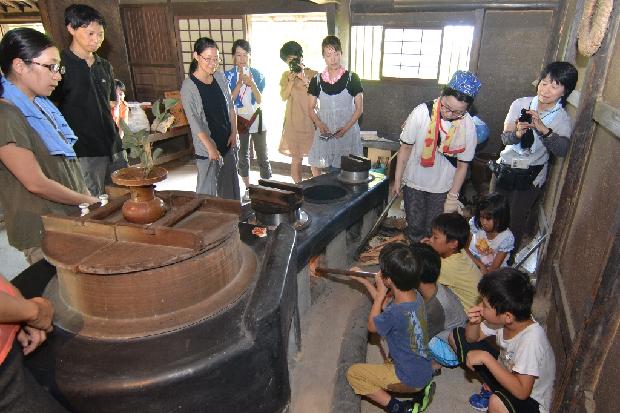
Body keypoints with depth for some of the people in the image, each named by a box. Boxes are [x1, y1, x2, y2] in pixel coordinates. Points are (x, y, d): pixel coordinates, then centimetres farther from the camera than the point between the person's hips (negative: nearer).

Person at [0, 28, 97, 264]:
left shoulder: (40, 106, 10)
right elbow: (36, 183, -19)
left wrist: (87, 196, 6)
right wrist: (89, 201, -9)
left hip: (72, 220, 8)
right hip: (43, 234, -7)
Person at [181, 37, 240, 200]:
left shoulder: (220, 77, 2)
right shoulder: (188, 86, -15)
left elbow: (230, 106, 8)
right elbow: (194, 121, -18)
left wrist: (234, 133, 0)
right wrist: (210, 147, -21)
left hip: (228, 140, 6)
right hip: (207, 145, -6)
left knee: (230, 180, 19)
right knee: (208, 187, 3)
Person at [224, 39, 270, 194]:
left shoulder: (257, 74, -2)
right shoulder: (228, 75, -3)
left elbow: (259, 100, -8)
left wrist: (251, 83, -23)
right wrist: (240, 83, -20)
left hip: (257, 119, 0)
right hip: (239, 120, 1)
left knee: (263, 155, 3)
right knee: (243, 155, 12)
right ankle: (248, 187, 26)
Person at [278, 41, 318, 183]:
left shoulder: (313, 74, 0)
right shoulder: (286, 75, 8)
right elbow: (284, 97, -2)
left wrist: (304, 79, -18)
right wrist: (291, 81, -13)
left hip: (311, 121, -2)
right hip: (293, 122, 2)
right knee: (296, 158, 7)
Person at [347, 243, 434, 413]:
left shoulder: (395, 313, -35)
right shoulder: (415, 295, -12)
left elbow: (371, 326, -12)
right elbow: (386, 305, 10)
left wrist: (380, 293, -10)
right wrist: (365, 281, 10)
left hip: (409, 378, -7)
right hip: (425, 371, 7)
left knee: (353, 373, 4)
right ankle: (421, 387, 19)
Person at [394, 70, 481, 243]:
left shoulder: (468, 126, -16)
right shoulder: (422, 112, -20)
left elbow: (463, 164, -7)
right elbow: (406, 147, -10)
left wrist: (453, 196, -6)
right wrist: (397, 179, -5)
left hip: (442, 186, 1)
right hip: (414, 181, 0)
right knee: (415, 226, 10)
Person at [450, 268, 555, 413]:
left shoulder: (531, 339, -33)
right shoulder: (502, 318, -16)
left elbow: (522, 391, -34)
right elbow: (472, 338, 0)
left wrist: (486, 358, -34)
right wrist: (474, 323, -21)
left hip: (529, 400, -7)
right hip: (506, 372, 7)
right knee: (457, 335, 1)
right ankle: (490, 389, 8)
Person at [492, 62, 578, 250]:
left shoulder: (563, 120, -8)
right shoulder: (520, 104, -4)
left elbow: (562, 150, -25)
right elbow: (505, 137, -10)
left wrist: (543, 128, -37)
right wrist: (517, 133, -32)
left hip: (531, 177, -2)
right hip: (505, 169, 2)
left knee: (516, 221, 6)